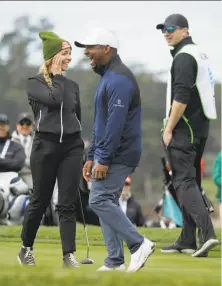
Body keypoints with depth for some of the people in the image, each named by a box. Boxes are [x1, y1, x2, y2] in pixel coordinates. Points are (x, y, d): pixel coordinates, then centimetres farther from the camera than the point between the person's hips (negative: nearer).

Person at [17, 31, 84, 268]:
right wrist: (56, 75, -5)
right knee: (40, 202, 5)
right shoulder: (35, 83, -2)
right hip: (45, 145, -3)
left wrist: (80, 147, 14)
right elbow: (53, 99, -20)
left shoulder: (72, 85, 12)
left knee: (67, 204, -1)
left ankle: (69, 254, -2)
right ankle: (26, 249, 22)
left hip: (71, 146, 3)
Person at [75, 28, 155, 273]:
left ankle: (139, 244, -12)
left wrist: (103, 159, -23)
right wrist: (91, 157, 21)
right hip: (106, 154, 10)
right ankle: (115, 261, 8)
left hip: (119, 155, -10)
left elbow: (116, 123, -23)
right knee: (106, 203, 8)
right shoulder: (107, 77, 19)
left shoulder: (119, 80, -16)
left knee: (99, 201, -15)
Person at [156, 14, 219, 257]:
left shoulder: (184, 57, -13)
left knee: (184, 182, -12)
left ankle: (207, 234, -25)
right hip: (200, 128, 10)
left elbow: (181, 97, -22)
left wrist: (169, 129, -16)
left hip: (184, 128, -10)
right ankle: (187, 241, 15)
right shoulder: (201, 54, 18)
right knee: (189, 181, 13)